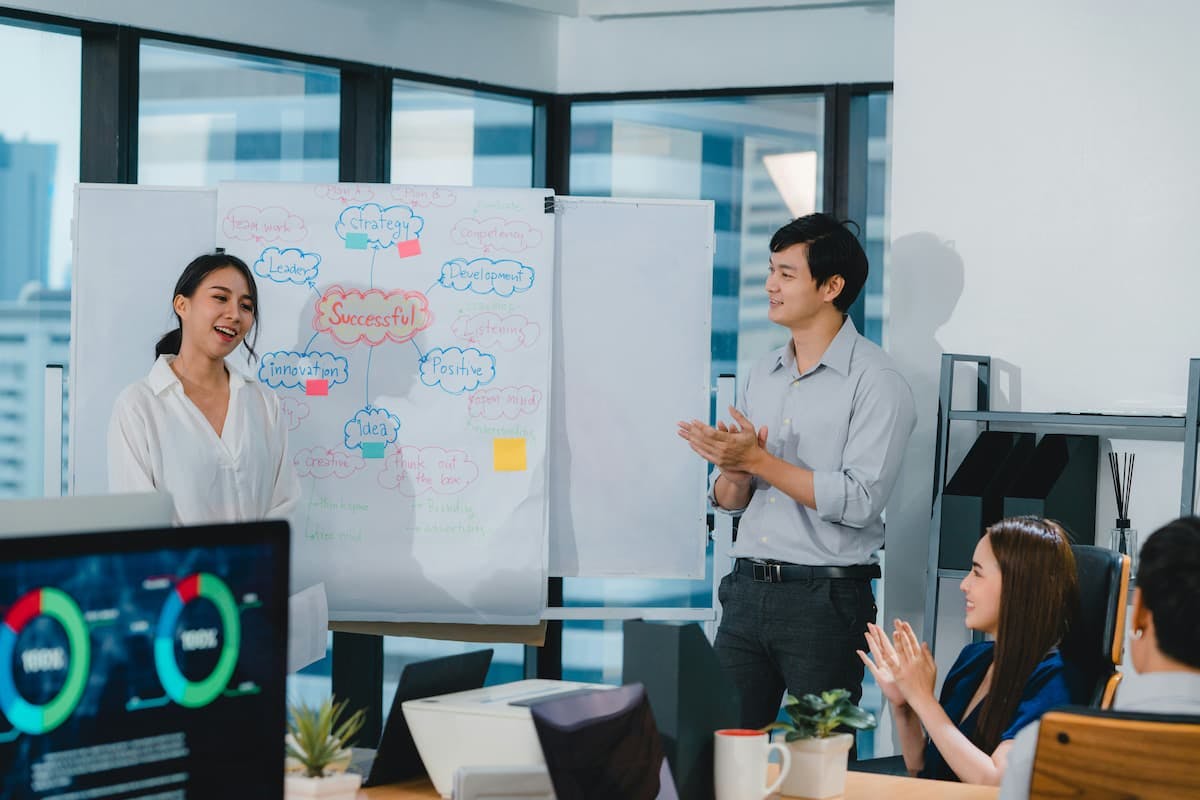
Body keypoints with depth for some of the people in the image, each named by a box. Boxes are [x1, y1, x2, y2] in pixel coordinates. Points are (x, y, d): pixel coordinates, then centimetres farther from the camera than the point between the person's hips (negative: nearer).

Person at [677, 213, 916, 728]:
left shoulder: (876, 382, -8)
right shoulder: (761, 376, 13)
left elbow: (860, 501, -19)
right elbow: (727, 501, 15)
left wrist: (758, 461, -17)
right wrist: (733, 475, -9)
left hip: (826, 598, -6)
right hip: (747, 589, 6)